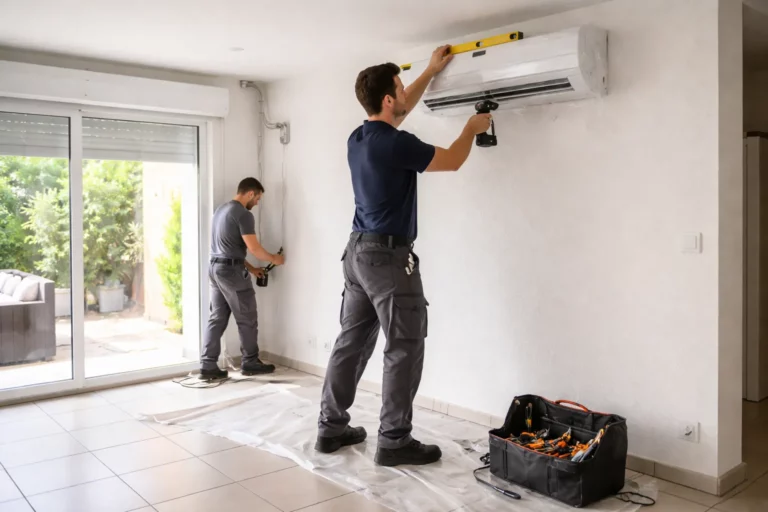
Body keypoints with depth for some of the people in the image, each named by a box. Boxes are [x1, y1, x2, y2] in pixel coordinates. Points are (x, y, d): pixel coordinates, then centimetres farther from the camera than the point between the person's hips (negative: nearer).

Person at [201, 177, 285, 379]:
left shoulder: (221, 209, 17)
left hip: (215, 267, 9)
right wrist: (273, 259, 2)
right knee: (247, 320, 4)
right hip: (231, 270, -9)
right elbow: (254, 248, -16)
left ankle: (208, 366, 9)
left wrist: (251, 268, 20)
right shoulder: (243, 214, -13)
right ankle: (250, 363, 15)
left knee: (217, 318, 10)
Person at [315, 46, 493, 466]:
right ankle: (394, 442, 6)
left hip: (358, 251, 9)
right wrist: (473, 129, 15)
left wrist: (430, 72, 33)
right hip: (388, 256, -9)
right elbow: (451, 161, -4)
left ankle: (331, 428, 21)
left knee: (352, 342, 13)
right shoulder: (395, 144, -17)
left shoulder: (359, 138, 9)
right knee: (405, 350, -1)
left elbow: (398, 114, 28)